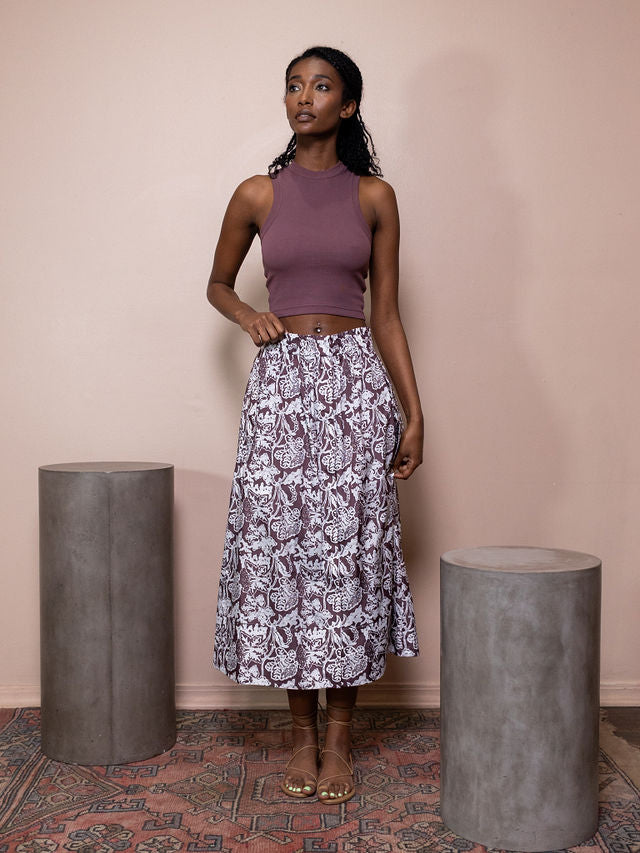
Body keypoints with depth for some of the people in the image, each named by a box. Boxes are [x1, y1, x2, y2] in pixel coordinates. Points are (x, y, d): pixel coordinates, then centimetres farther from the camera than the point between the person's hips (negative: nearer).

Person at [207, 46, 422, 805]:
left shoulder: (374, 196, 5)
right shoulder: (258, 195, 5)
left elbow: (386, 313, 7)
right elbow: (217, 284, 19)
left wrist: (414, 413, 3)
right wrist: (248, 316, -3)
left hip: (356, 380, 0)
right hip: (281, 380, 1)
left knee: (349, 550, 1)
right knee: (279, 548, 1)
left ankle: (339, 739, 14)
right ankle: (301, 733, 17)